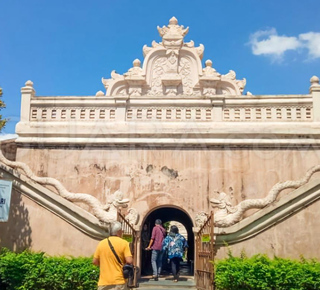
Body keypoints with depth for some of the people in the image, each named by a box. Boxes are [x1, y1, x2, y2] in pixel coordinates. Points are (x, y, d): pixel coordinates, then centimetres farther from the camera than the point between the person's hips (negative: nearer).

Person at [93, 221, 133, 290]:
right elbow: (129, 261, -14)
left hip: (103, 282, 3)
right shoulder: (124, 243, -6)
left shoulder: (101, 243, 4)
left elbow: (94, 261, 8)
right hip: (119, 282, -3)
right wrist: (123, 264, 8)